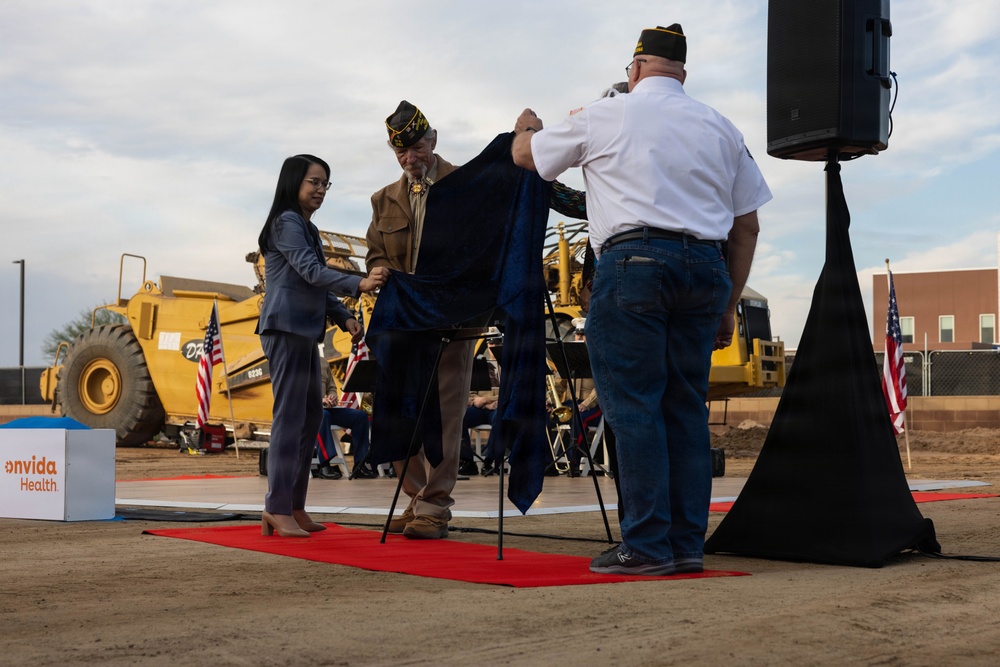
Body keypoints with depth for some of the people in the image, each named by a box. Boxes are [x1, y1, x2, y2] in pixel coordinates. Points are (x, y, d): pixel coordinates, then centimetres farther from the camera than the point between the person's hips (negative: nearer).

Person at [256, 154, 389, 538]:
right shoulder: (286, 222, -6)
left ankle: (294, 506, 12)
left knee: (311, 416, 8)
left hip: (305, 332, 10)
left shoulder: (307, 228, 23)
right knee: (290, 417, -11)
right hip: (286, 328, -10)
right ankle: (278, 509, -10)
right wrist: (360, 285, -30)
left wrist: (345, 318, 6)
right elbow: (311, 271, -19)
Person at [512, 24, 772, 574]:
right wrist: (728, 306, 21)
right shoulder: (718, 127, 17)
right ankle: (687, 543, 9)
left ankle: (647, 545, -7)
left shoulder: (603, 117, 7)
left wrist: (526, 126, 43)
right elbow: (747, 226, 16)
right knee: (686, 405, 8)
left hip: (634, 261, -4)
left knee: (633, 405, -4)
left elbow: (524, 155, 20)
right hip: (706, 267, 5)